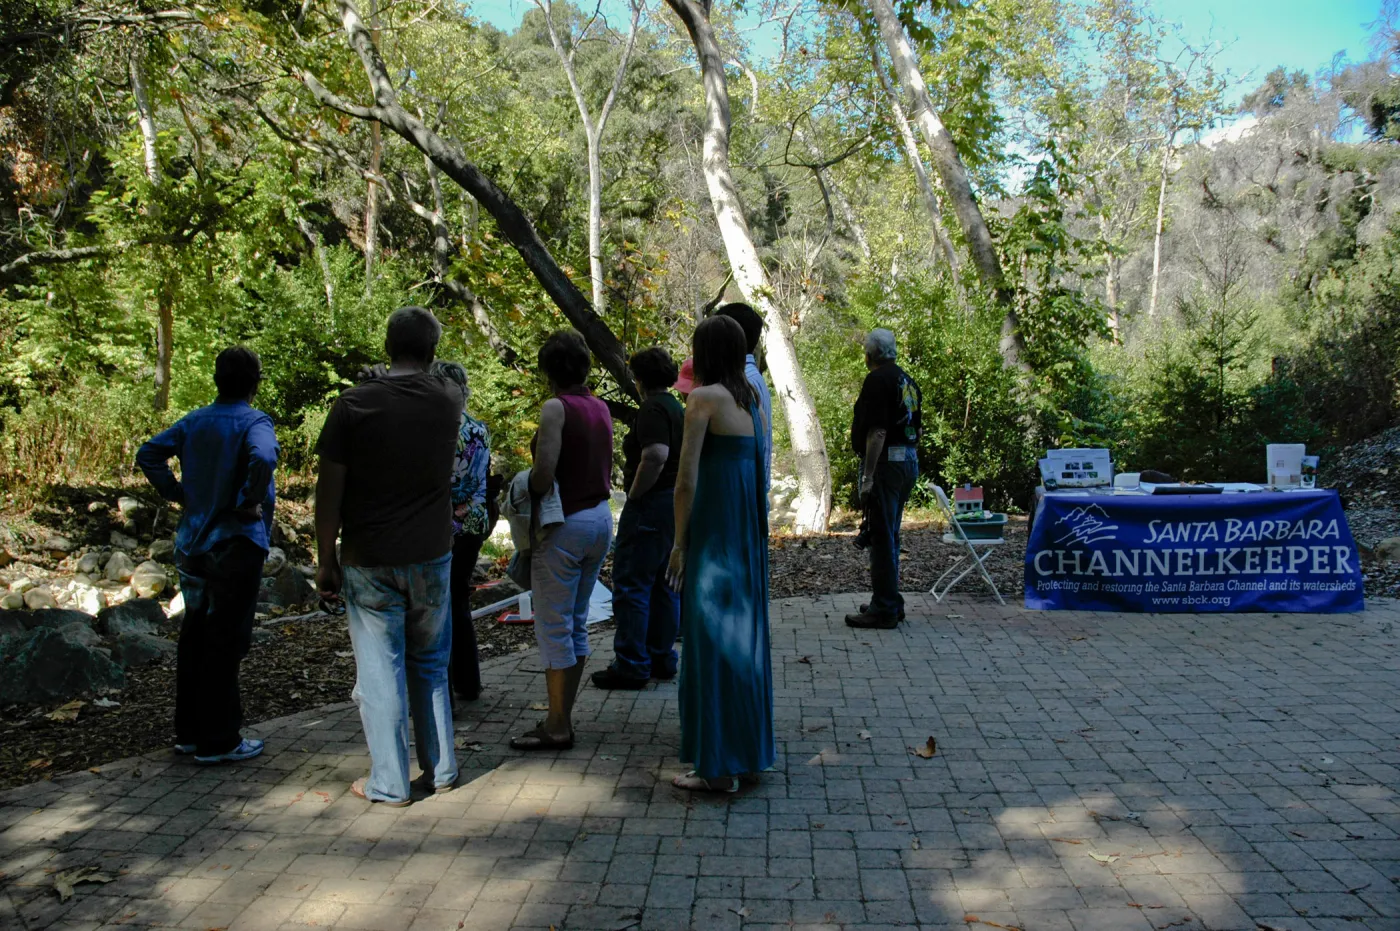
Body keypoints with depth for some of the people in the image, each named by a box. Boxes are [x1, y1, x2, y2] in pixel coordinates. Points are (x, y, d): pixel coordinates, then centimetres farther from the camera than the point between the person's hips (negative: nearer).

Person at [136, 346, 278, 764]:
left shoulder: (194, 421, 8)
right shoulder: (253, 422, -13)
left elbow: (148, 454, 8)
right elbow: (262, 459, -32)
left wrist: (178, 493, 8)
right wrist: (249, 502, -19)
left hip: (192, 542, 7)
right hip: (235, 545, -7)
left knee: (194, 636, 15)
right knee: (225, 642, 0)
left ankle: (189, 731, 25)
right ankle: (218, 741, 6)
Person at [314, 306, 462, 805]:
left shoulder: (354, 404, -9)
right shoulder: (447, 400, -1)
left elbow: (330, 489, -8)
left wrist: (325, 560, 0)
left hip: (368, 560, -3)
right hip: (431, 557, 3)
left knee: (380, 671, 5)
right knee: (430, 665, 17)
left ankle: (389, 783, 12)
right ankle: (440, 770, 21)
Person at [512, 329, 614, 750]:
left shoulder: (556, 408, -14)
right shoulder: (601, 408, 9)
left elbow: (544, 472, -23)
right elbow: (603, 466, 10)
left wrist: (526, 495, -5)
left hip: (566, 524, -8)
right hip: (600, 517, 8)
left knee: (554, 628, 0)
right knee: (576, 624, 15)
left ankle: (557, 727, 5)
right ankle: (563, 716, 22)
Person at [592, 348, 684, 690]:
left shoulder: (652, 409, -13)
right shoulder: (678, 408, 16)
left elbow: (656, 455, -27)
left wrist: (634, 495, -17)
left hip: (650, 505, -10)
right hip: (676, 503, 10)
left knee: (631, 584, -5)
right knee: (663, 584, 14)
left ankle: (631, 665, -3)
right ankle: (662, 658, 19)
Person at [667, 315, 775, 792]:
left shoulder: (705, 398, -10)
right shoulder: (753, 400, 12)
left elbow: (687, 480, -13)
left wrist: (679, 543, -7)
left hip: (714, 531, -8)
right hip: (751, 531, 8)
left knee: (712, 637, -1)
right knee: (745, 633, 15)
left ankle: (718, 765, 5)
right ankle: (751, 747, 27)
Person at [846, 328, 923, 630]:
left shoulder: (877, 380, -13)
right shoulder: (908, 381, 15)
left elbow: (877, 432, -20)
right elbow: (916, 428, 19)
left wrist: (868, 477, -21)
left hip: (885, 461, -9)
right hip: (909, 462, 9)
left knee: (882, 537, -5)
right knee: (890, 535, 17)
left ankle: (884, 610, -1)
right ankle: (890, 603, 24)